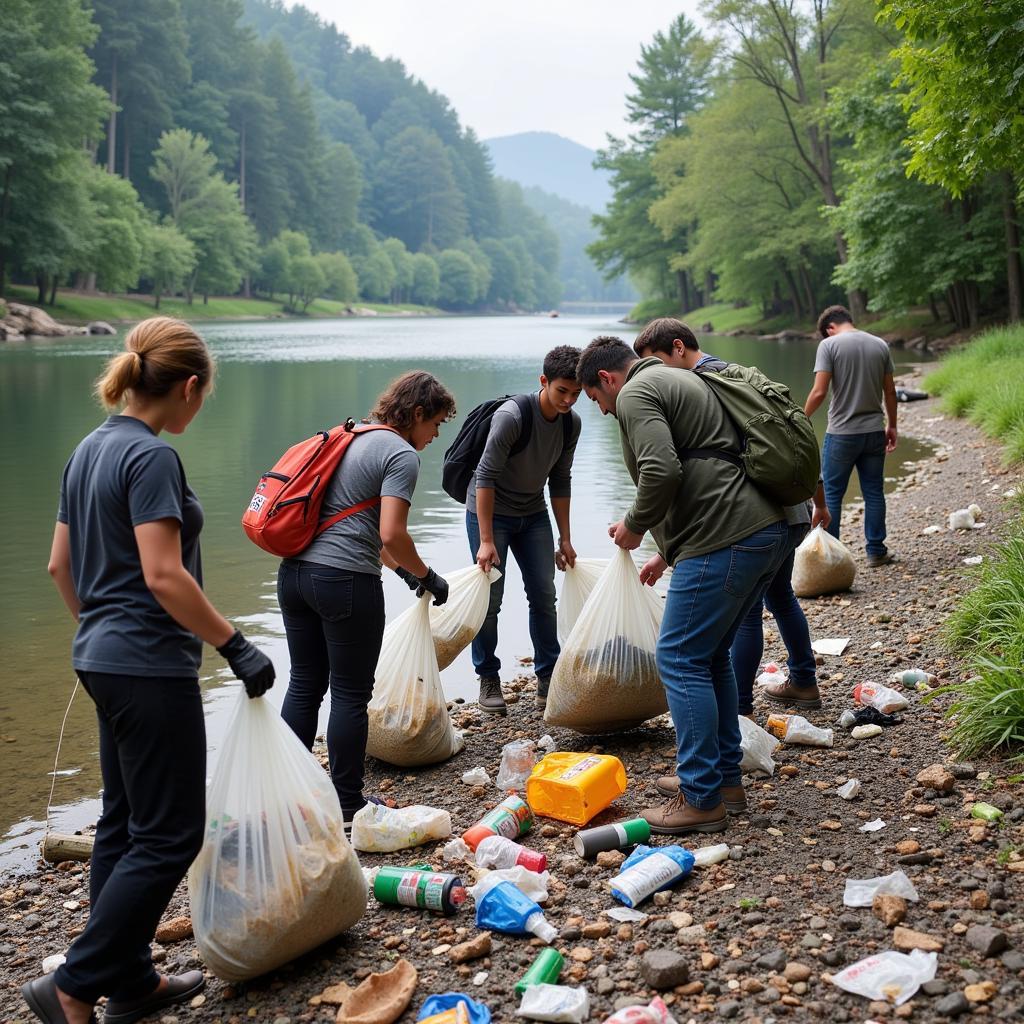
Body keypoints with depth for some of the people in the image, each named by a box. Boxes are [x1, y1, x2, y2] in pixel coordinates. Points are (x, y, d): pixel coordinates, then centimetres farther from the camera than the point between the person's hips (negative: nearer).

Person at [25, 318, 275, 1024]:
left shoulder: (89, 451, 10)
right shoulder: (152, 456, -17)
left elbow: (61, 564, 16)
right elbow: (163, 575, -23)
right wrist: (236, 646, -18)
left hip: (103, 658, 10)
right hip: (151, 666, -10)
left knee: (125, 823, 16)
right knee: (170, 835, -1)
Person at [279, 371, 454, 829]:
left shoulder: (353, 439, 19)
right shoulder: (402, 455, -8)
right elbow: (391, 534, -17)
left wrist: (399, 567, 31)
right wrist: (426, 576, -2)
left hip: (294, 572, 8)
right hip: (344, 581, -8)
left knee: (304, 686, 15)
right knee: (350, 694, 3)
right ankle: (347, 806, 14)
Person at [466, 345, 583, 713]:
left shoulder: (571, 423, -7)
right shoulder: (512, 415, -27)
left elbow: (560, 480, 4)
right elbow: (486, 476, -26)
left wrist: (565, 538, 4)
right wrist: (486, 541, -27)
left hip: (533, 515, 6)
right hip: (488, 512, -6)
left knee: (544, 595, 2)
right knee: (490, 598, -4)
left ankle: (548, 678, 12)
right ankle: (488, 680, 10)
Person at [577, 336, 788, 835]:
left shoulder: (635, 394, -4)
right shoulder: (677, 382, 27)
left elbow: (662, 472, -21)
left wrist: (634, 526, -3)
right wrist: (668, 553, 32)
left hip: (726, 543, -10)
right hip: (767, 531, 10)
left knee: (680, 660, -3)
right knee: (711, 653, 20)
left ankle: (701, 799, 0)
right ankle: (727, 779, 27)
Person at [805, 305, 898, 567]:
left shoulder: (829, 344, -8)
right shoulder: (880, 345, 6)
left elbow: (819, 392, -14)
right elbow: (890, 391, 9)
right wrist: (891, 426, 20)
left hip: (841, 434, -4)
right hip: (874, 432, 4)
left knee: (831, 494, 6)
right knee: (874, 492, 10)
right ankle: (876, 551, 15)